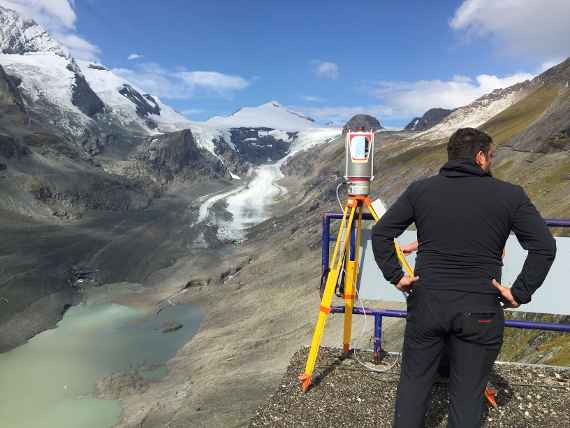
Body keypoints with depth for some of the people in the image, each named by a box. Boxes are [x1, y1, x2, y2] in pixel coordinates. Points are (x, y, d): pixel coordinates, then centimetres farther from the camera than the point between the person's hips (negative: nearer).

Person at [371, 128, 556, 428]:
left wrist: (395, 276, 3)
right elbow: (545, 247, -6)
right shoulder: (510, 195, -3)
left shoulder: (420, 189, 1)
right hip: (480, 312, -1)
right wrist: (520, 293, -2)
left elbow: (380, 233, -1)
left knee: (414, 381, 17)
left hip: (425, 304, 2)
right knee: (467, 394, 13)